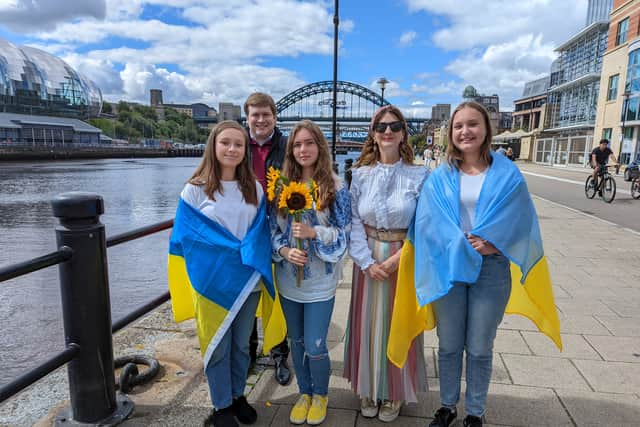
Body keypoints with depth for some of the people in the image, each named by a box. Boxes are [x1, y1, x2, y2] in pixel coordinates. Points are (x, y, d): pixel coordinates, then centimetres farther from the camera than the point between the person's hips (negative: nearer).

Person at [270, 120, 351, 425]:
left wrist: (314, 232, -23)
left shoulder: (335, 186, -8)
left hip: (320, 280, -3)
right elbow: (273, 228, 3)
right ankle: (304, 393, 41)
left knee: (315, 347, 2)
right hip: (288, 279, 4)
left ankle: (320, 395, 34)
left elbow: (344, 232, -8)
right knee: (296, 342, 17)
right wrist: (285, 251, -15)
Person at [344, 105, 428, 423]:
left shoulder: (419, 175, -6)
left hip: (404, 260, -1)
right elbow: (353, 222, -3)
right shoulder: (360, 174, -1)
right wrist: (367, 262, -11)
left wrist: (399, 257, -15)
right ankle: (369, 389, 33)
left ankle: (394, 393, 33)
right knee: (368, 324, 11)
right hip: (368, 260, 2)